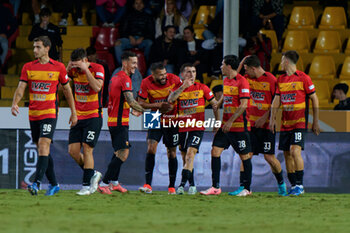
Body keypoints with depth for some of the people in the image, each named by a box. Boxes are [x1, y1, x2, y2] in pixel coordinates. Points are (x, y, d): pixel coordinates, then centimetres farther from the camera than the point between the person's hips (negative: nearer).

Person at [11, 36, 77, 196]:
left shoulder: (58, 67, -1)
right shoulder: (28, 67, 5)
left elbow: (67, 89, 8)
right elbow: (21, 88, 0)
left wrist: (73, 112, 10)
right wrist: (15, 103, -20)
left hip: (49, 113, -4)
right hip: (33, 114, 4)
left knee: (43, 147, -18)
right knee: (42, 151, 9)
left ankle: (37, 183, -27)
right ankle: (53, 184, 20)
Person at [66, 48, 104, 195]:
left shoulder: (97, 68, -10)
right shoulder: (74, 70, 4)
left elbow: (97, 87, -24)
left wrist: (85, 70, -24)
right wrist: (68, 69, -13)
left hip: (93, 117, -5)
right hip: (78, 116, 6)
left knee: (87, 149, -12)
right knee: (73, 151, -1)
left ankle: (87, 186, -6)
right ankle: (93, 174, 20)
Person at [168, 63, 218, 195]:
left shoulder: (202, 88, 2)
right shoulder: (178, 89, 6)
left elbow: (214, 104, 9)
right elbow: (170, 99, -14)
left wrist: (217, 122, 3)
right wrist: (183, 87, -19)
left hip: (197, 128, -4)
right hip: (182, 128, 4)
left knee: (190, 155, -18)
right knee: (185, 158, 9)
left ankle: (182, 184, -25)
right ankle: (192, 185, 22)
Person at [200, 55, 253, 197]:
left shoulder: (242, 81, -13)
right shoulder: (226, 81, 12)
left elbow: (243, 105, -18)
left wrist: (231, 121, -20)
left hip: (239, 126, -8)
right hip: (225, 125, 8)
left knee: (244, 156, 1)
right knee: (215, 151, -1)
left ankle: (247, 188, 10)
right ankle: (215, 187, 0)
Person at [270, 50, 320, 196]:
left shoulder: (303, 78, -6)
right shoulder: (281, 79, 12)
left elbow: (314, 99, -2)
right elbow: (276, 100, 14)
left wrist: (316, 122, -3)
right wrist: (272, 118, 3)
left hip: (300, 122, -7)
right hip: (285, 123, 7)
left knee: (295, 151, -19)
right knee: (287, 154, 4)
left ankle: (300, 185, -13)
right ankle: (293, 186, 12)